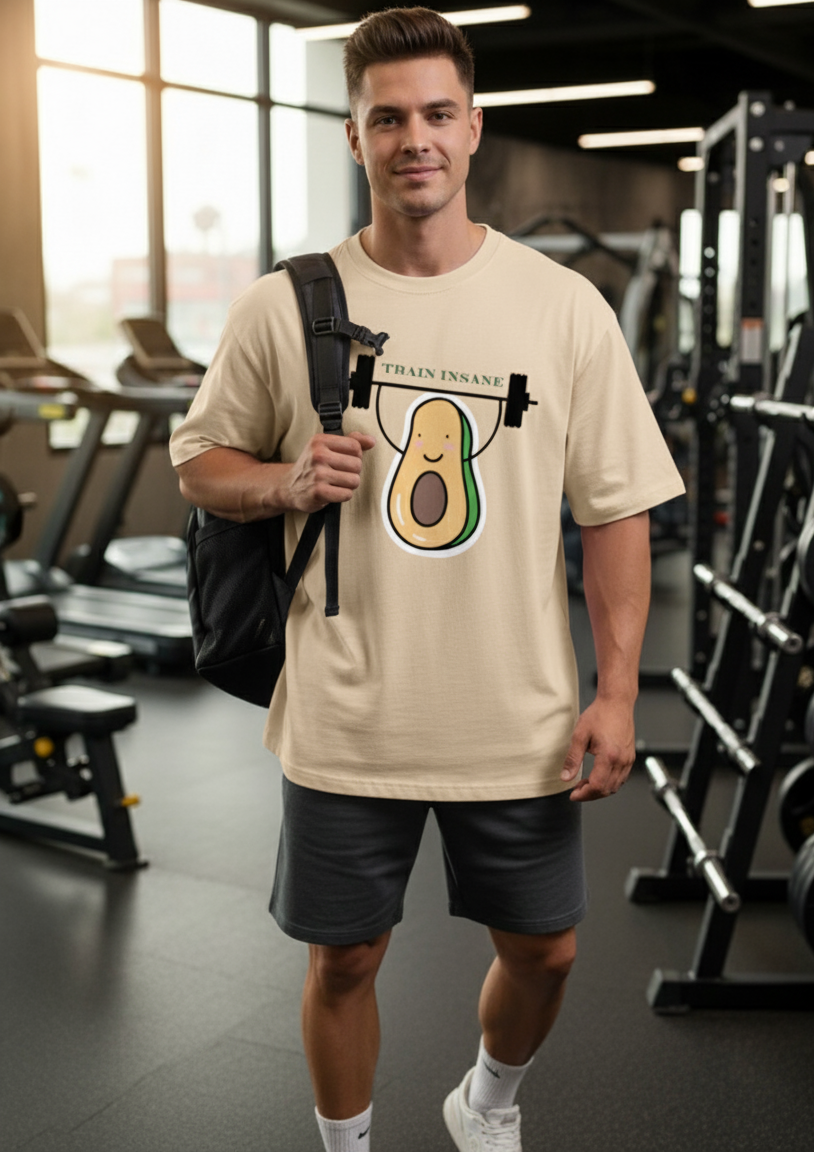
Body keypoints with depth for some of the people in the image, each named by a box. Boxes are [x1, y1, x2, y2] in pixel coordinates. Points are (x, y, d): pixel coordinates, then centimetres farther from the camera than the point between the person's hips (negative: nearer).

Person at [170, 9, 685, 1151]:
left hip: (520, 719, 1)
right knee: (343, 961, 13)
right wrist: (286, 480, -15)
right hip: (347, 721, -1)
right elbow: (199, 459, 7)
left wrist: (616, 692, -6)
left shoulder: (564, 307, -2)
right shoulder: (284, 307, -3)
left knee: (544, 950, 16)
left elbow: (617, 509, -1)